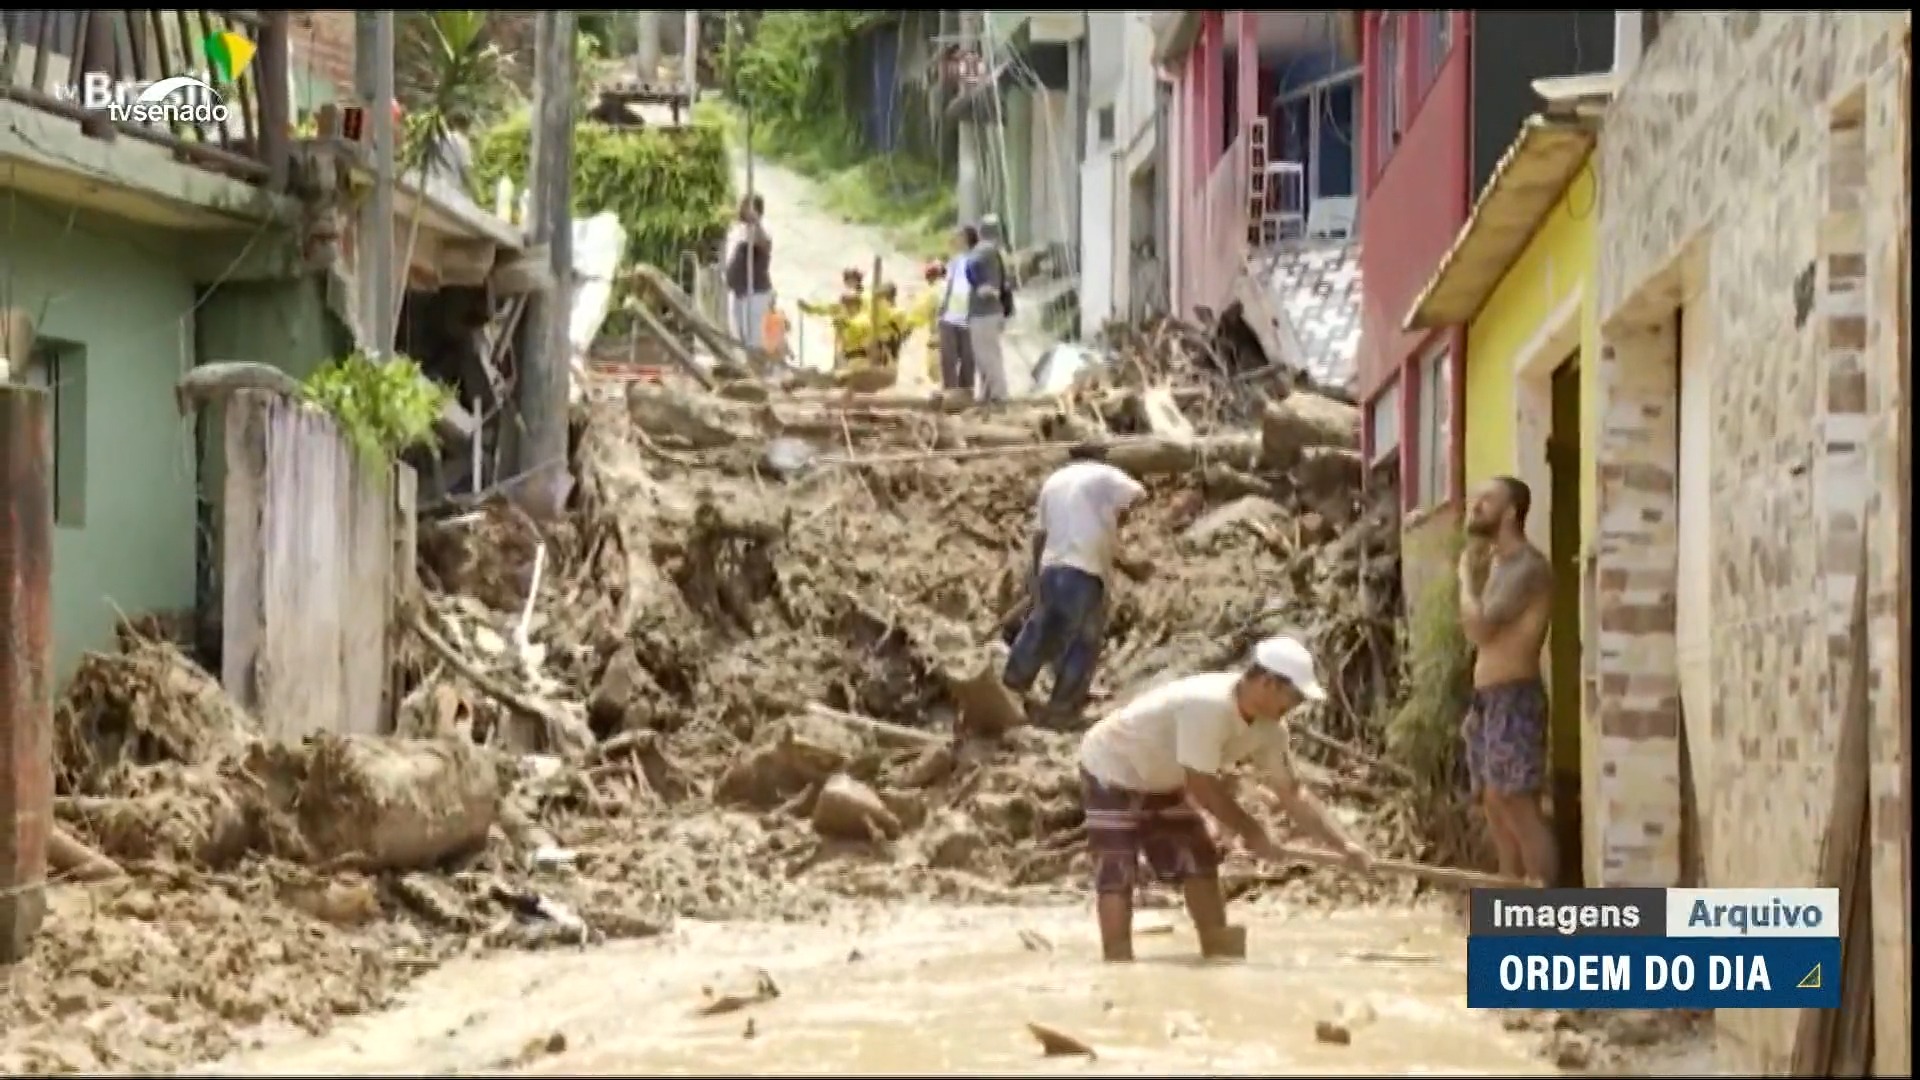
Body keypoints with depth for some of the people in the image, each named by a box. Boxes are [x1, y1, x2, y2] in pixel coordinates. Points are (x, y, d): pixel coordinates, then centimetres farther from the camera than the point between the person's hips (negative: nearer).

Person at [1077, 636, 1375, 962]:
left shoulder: (1268, 727, -11)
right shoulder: (1207, 705, -38)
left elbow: (1291, 792, -2)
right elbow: (1202, 787, -32)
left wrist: (1346, 845, -10)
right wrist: (1252, 833, -20)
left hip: (1160, 780, 9)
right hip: (1112, 768, -8)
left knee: (1200, 863, 6)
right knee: (1117, 877, -15)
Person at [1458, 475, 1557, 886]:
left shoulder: (1526, 565, -12)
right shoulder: (1498, 564, 19)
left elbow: (1478, 627, -21)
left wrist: (1467, 575, -7)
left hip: (1514, 699, -10)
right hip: (1490, 699, 10)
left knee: (1519, 807, -13)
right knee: (1495, 806, 11)